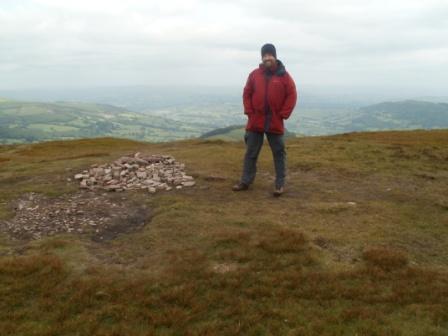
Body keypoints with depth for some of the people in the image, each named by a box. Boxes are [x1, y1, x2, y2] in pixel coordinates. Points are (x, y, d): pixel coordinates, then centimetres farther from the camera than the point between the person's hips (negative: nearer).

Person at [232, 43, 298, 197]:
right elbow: (247, 94, 7)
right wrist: (249, 112, -3)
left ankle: (280, 184, 12)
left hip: (275, 123, -2)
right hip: (255, 122, 2)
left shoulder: (284, 75, -2)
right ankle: (245, 181, 17)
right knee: (251, 153, 8)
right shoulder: (254, 74, 3)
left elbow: (292, 96, -3)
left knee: (279, 153, 4)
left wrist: (283, 115, -9)